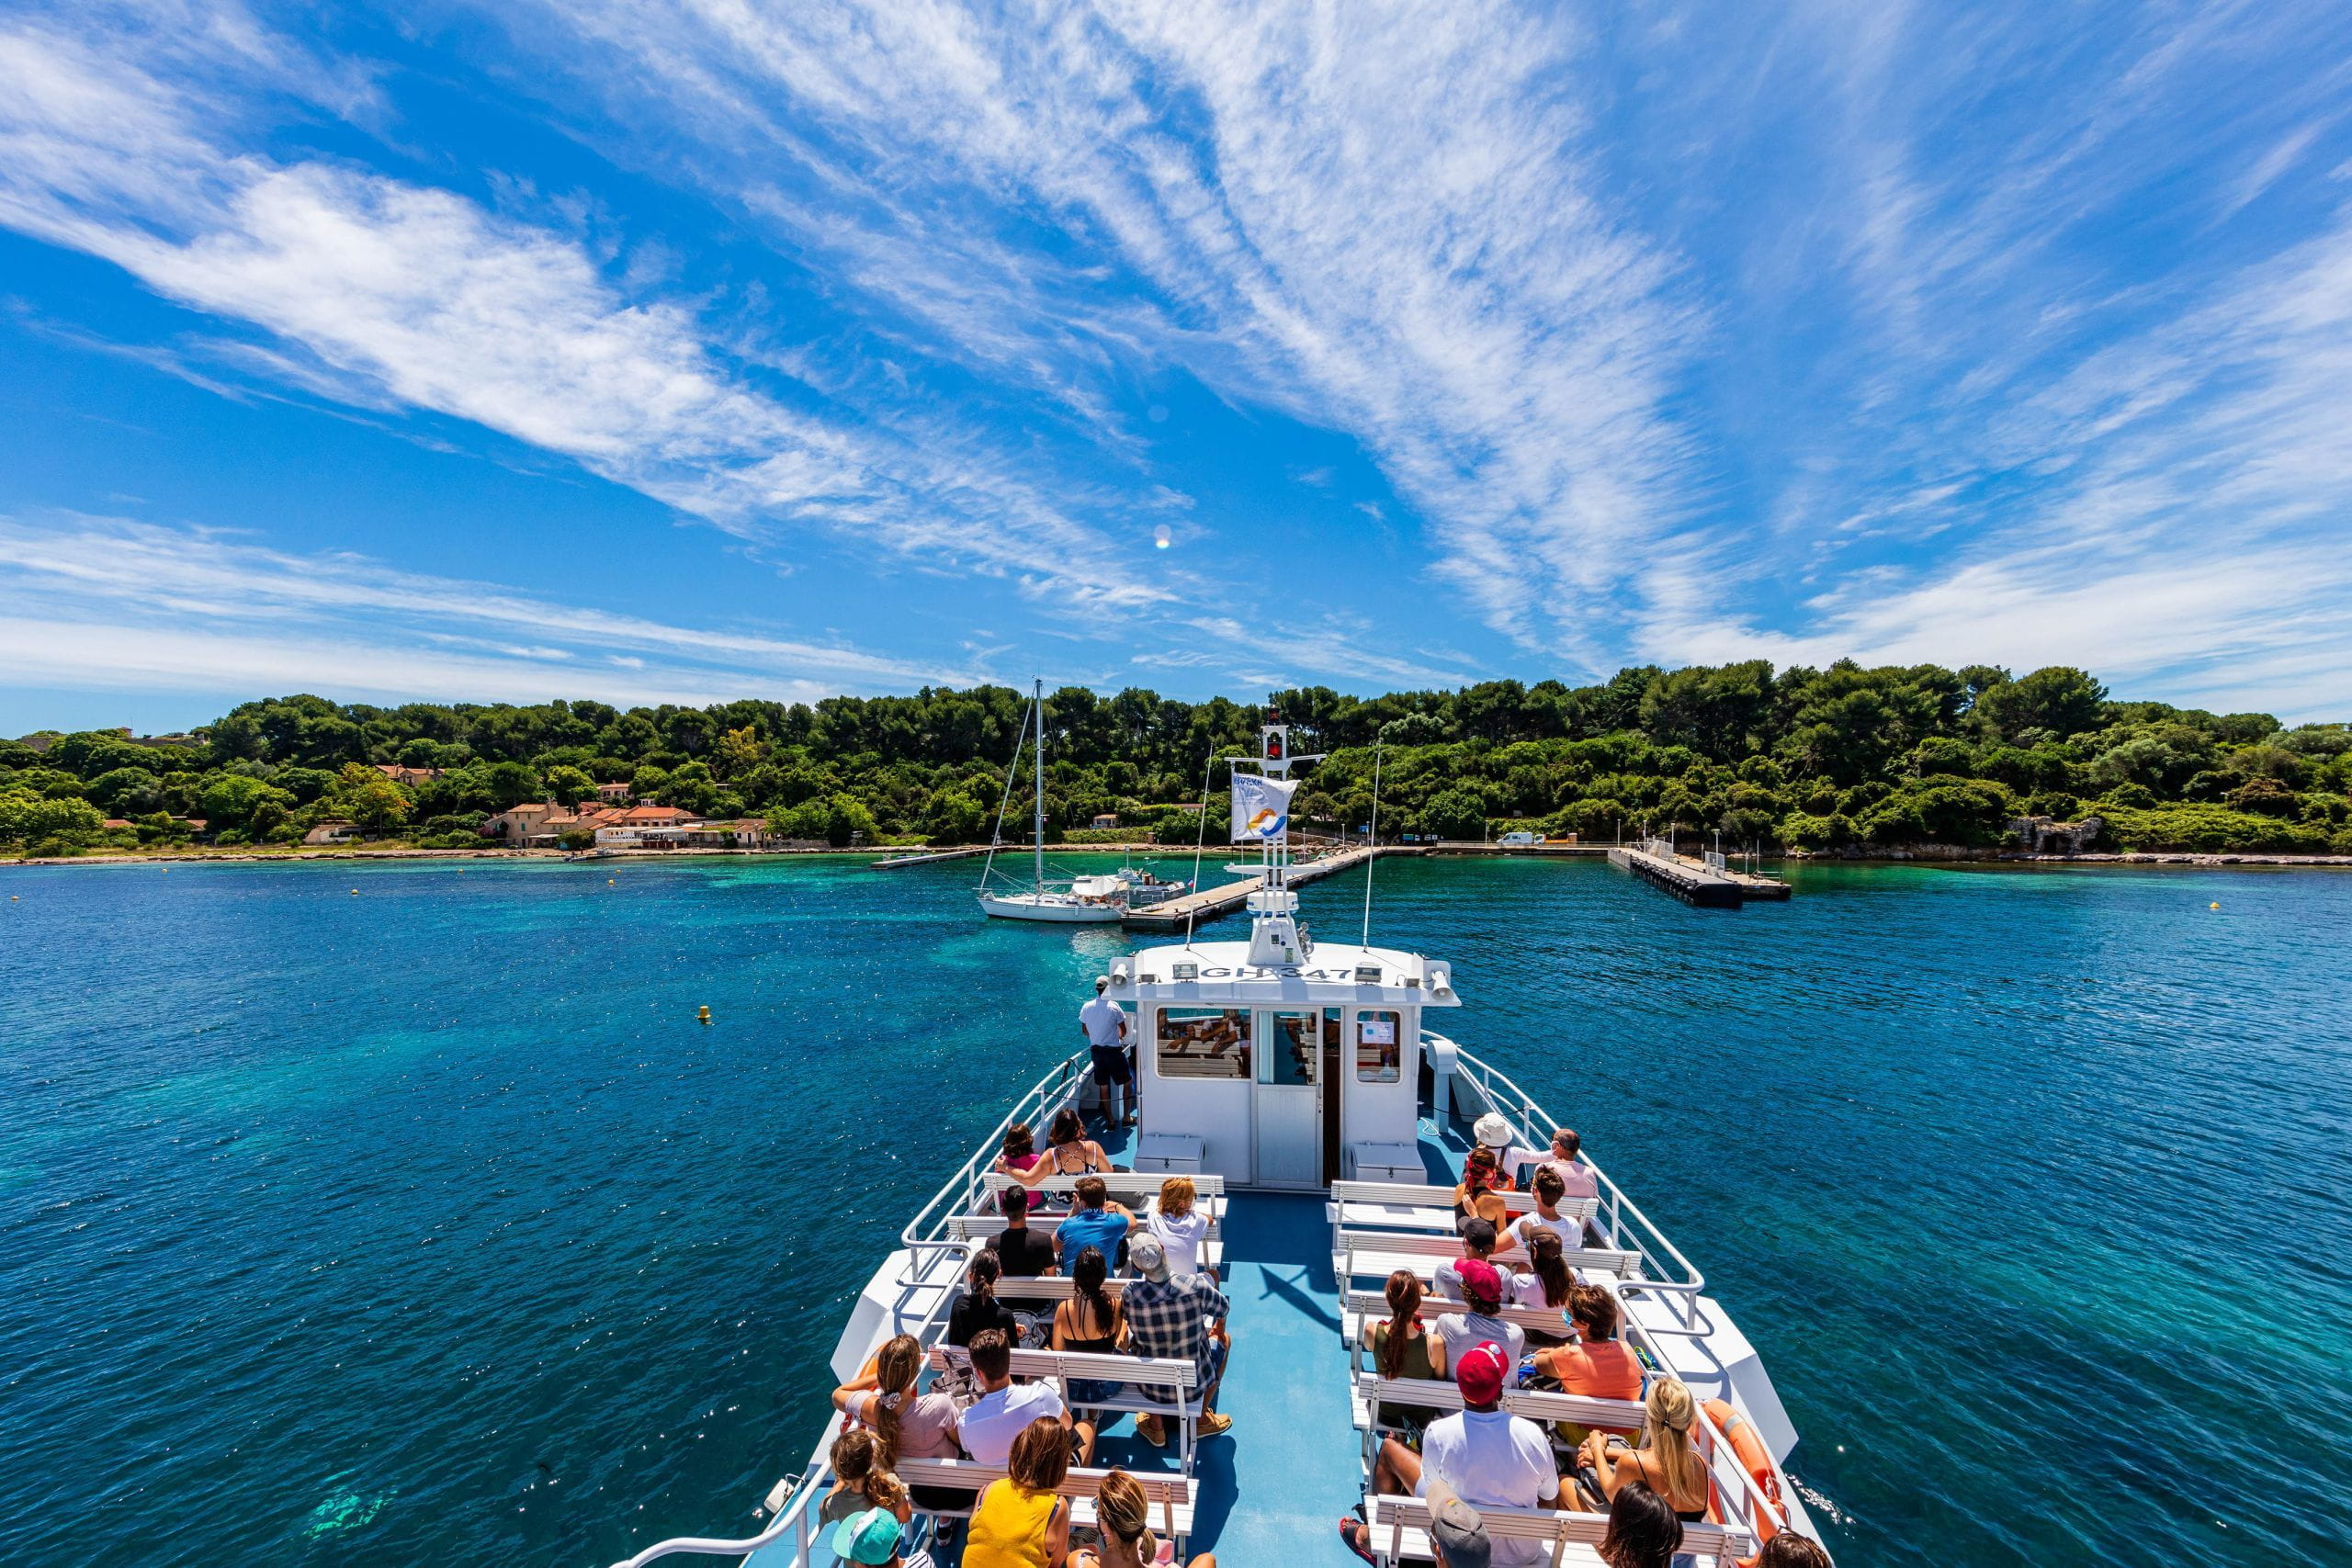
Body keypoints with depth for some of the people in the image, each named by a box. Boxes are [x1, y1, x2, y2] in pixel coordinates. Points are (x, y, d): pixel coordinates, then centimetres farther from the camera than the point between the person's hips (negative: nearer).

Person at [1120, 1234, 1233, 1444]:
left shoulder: (1129, 1294, -23)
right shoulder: (1196, 1286, -25)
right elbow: (1224, 1309, -2)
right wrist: (1220, 1331, 21)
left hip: (1149, 1388, 1)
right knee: (1224, 1340, 26)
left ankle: (1155, 1425, 32)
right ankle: (1202, 1419, 36)